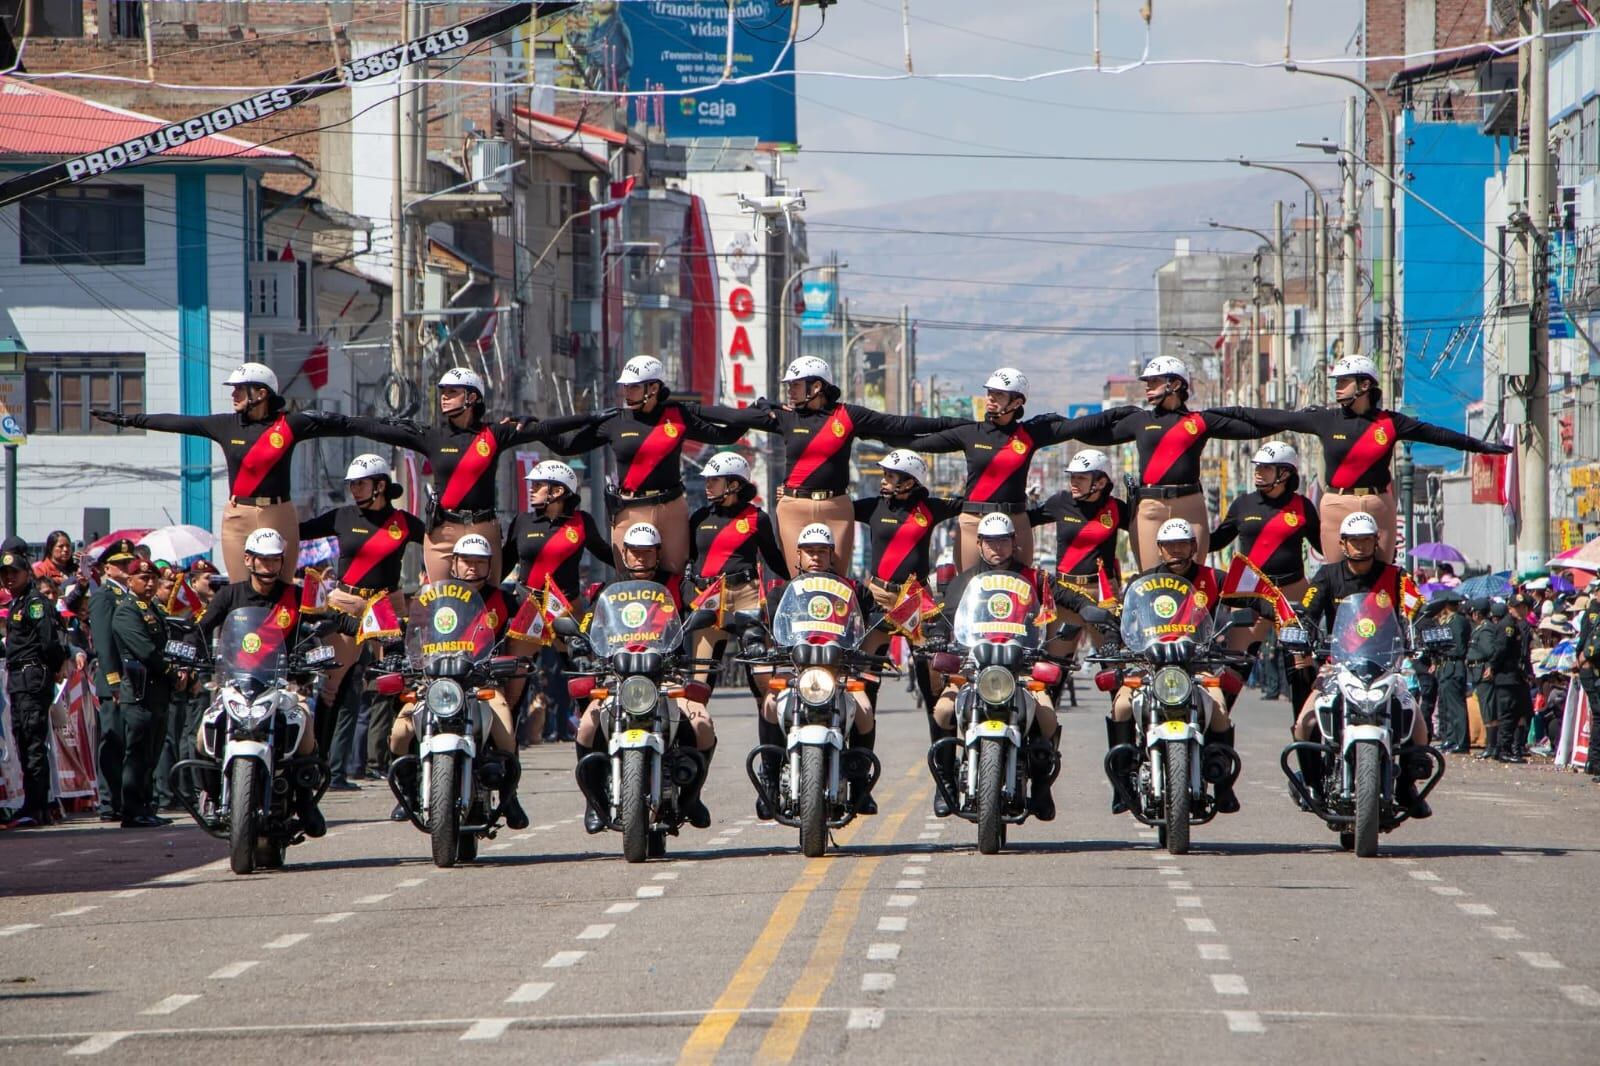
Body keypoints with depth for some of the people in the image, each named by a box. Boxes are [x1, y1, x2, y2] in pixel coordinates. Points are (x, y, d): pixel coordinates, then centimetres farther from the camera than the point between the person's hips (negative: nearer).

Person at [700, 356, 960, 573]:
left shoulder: (848, 416, 3)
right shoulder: (785, 416, 9)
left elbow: (899, 425, 5)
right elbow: (736, 416, 11)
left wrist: (948, 423, 4)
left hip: (836, 509, -1)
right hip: (794, 509, 1)